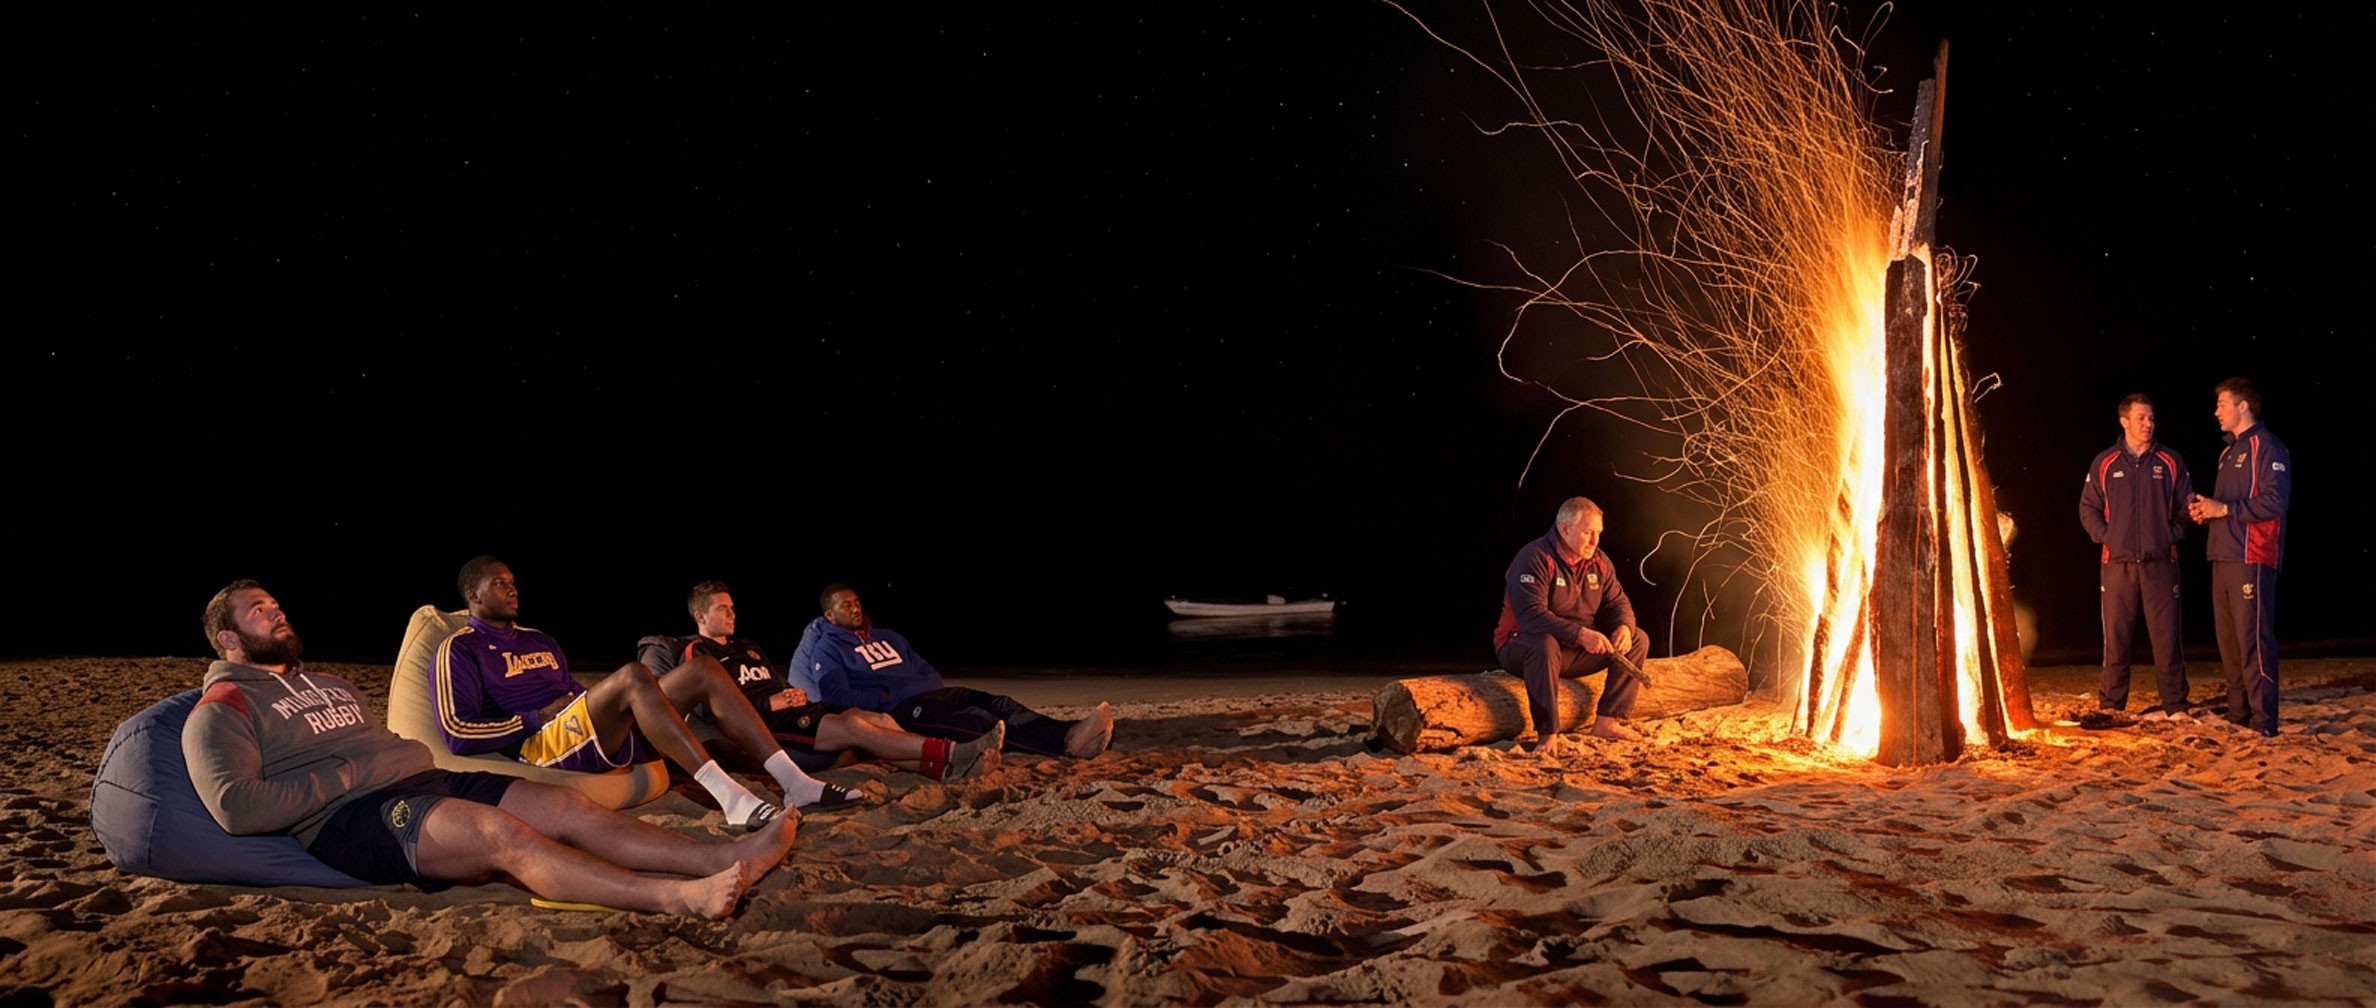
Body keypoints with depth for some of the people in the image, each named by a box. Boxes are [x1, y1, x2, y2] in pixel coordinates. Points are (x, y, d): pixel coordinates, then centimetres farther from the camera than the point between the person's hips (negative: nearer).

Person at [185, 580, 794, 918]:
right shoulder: (222, 712, 4)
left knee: (568, 807, -11)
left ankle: (726, 858, -24)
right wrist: (336, 782, -12)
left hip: (425, 781, 9)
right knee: (500, 829, -33)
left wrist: (416, 756, 8)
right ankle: (675, 898, -49)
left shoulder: (329, 685, 30)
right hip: (350, 819, -9)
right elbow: (236, 806, -12)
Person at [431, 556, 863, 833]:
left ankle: (795, 782, -21)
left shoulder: (540, 641, 30)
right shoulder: (458, 651, 5)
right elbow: (459, 734, -8)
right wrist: (535, 719, -9)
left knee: (705, 670, -8)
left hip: (604, 737, 8)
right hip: (546, 745, -8)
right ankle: (730, 796, -46)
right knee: (633, 676, -34)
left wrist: (594, 702, 5)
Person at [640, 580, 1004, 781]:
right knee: (852, 726, -28)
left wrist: (795, 693, 7)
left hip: (790, 708, 8)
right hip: (758, 724, -8)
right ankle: (952, 754, -40)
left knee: (878, 719, -17)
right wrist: (768, 703, -14)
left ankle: (950, 766, -34)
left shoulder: (749, 648, 30)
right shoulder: (695, 652, 4)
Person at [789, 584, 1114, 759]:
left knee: (998, 704, -19)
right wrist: (886, 697, -12)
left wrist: (932, 689, 4)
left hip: (932, 694, 8)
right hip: (898, 710, -8)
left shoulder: (887, 637, 29)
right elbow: (835, 697, -8)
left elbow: (929, 672, 27)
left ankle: (1070, 734, -41)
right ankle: (1067, 742, -50)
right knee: (977, 720, -30)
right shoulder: (828, 648, 9)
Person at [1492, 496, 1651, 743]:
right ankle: (1547, 735, -37)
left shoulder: (1598, 561, 5)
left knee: (1638, 640, -2)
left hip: (1578, 652, 8)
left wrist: (1623, 627, -16)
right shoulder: (1534, 558, -20)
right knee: (1544, 644, -42)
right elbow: (1530, 614, -30)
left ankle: (1607, 722, -7)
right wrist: (1580, 633, -38)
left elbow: (1617, 602, 9)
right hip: (1522, 647, -8)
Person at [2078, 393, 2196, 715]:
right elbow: (2088, 508, 10)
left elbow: (2187, 506, 10)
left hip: (2160, 563, 0)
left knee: (2167, 636, 0)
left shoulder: (2169, 462, 6)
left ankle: (2175, 706, 7)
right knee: (2115, 637, 3)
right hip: (2117, 564, 0)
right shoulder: (2104, 463, 6)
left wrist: (2173, 535, -3)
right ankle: (2110, 705, 9)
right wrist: (2105, 537, -3)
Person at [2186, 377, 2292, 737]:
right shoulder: (2228, 453, 22)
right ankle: (2238, 714, 17)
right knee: (2228, 639, 11)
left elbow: (2274, 501, -17)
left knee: (2253, 639, -10)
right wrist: (2205, 512, 8)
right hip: (2223, 557, 9)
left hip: (2251, 559, -9)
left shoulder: (2265, 447, -6)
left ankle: (2263, 720, -8)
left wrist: (2224, 509, -16)